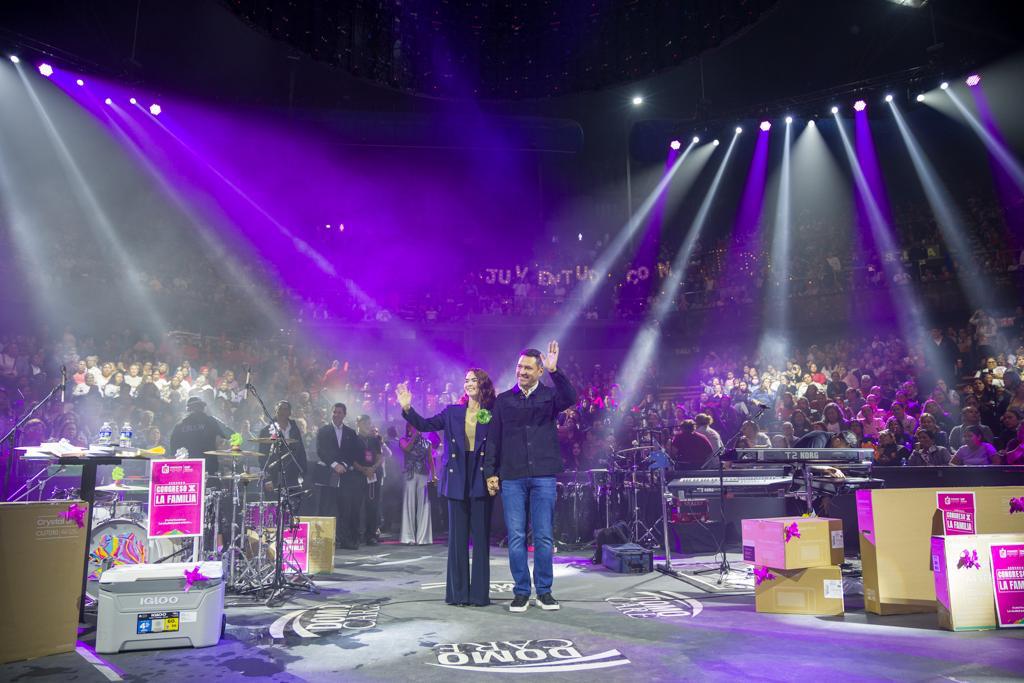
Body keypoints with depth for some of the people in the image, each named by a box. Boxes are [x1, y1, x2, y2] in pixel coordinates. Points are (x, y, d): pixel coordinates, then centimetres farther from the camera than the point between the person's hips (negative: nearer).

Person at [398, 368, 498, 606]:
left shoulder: (493, 415, 1)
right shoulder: (453, 412, 8)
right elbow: (425, 425, 2)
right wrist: (407, 408, -11)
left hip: (481, 480, -2)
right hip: (457, 480, 2)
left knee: (481, 537, 3)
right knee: (457, 537, 7)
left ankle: (479, 593, 11)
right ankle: (457, 592, 15)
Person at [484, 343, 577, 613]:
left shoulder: (550, 395, 6)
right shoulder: (503, 400, 10)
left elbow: (570, 398, -17)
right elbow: (494, 439, 9)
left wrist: (555, 371, -26)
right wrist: (490, 472, 3)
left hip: (543, 476, -1)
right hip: (511, 477, 1)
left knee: (543, 537, 4)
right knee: (516, 537, 4)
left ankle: (544, 591, 17)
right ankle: (521, 592, 15)